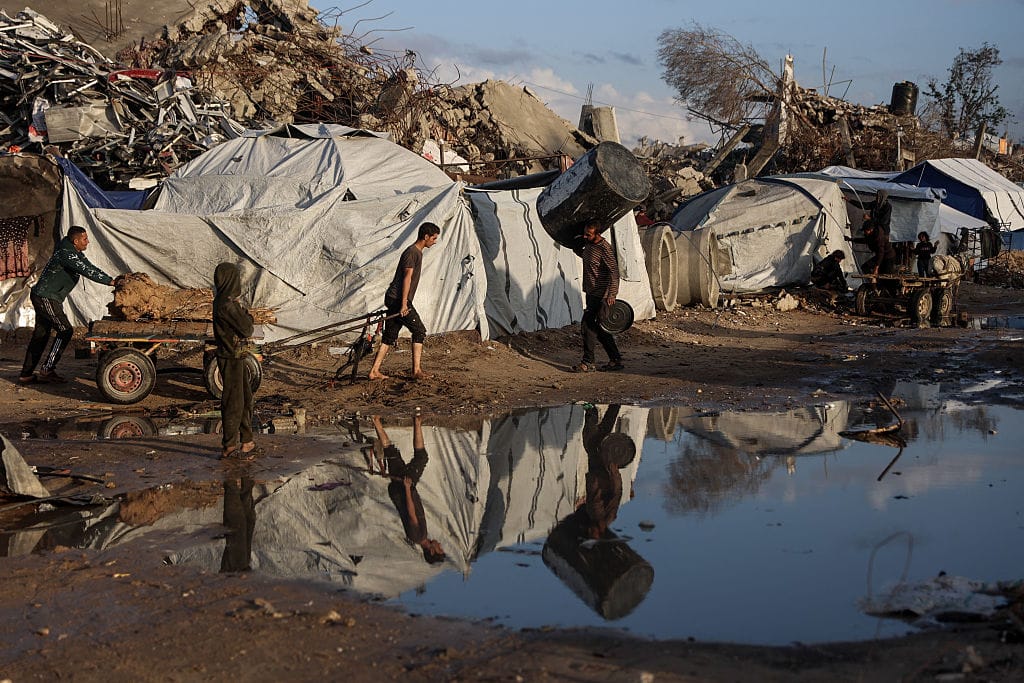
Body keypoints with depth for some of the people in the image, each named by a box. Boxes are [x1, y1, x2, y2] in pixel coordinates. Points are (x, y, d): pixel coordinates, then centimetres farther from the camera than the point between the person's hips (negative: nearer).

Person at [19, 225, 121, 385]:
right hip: (46, 298, -10)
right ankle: (47, 370, -8)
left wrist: (112, 279, -1)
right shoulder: (66, 254, -20)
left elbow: (90, 268, 11)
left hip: (41, 297, 10)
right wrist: (111, 281, -23)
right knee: (65, 330, -9)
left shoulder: (76, 254, 11)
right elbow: (87, 271, -25)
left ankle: (26, 374, 15)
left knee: (40, 335, 11)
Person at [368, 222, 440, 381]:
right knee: (419, 331, -4)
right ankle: (416, 371, -4)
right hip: (399, 299, -10)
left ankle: (374, 371, 7)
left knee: (390, 336, 8)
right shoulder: (412, 252, -12)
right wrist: (404, 303, -22)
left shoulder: (417, 252, 19)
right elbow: (407, 278, -18)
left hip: (393, 299, 10)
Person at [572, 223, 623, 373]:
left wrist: (611, 294, -28)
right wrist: (576, 248, 18)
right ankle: (615, 360, 18)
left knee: (588, 324, -12)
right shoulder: (588, 244, 9)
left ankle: (588, 363, -6)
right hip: (591, 293, 10)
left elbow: (614, 271, -22)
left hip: (600, 295, -10)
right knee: (598, 327, 11)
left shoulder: (605, 249, -18)